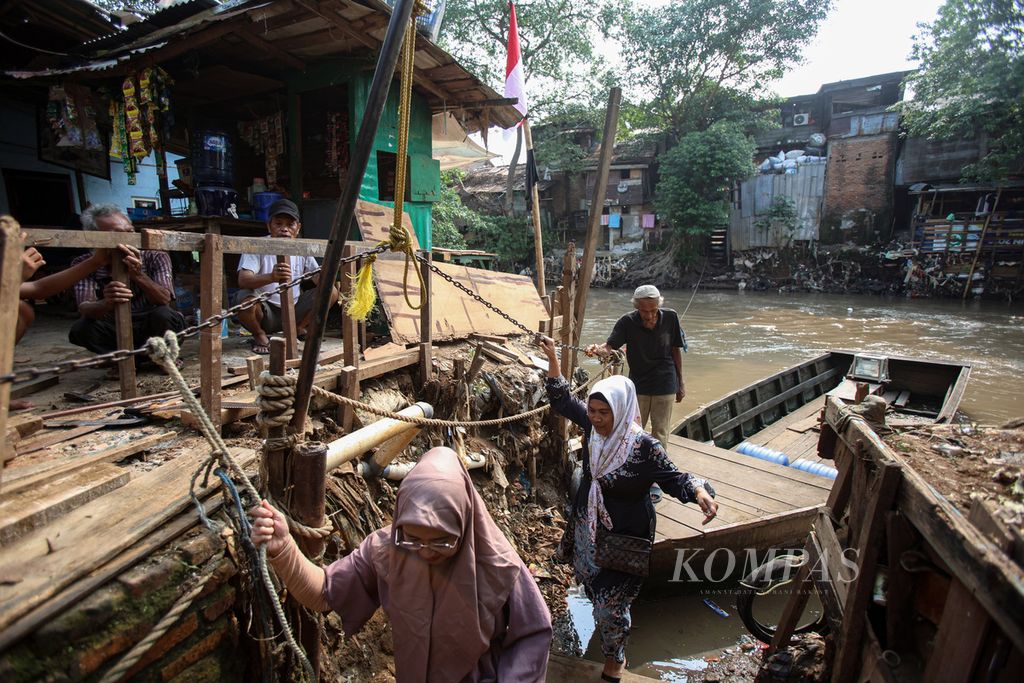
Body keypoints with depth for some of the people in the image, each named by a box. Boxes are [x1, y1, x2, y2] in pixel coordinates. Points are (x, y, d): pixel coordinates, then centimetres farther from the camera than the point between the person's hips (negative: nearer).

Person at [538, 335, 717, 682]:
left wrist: (700, 491, -44)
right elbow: (562, 399, -2)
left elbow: (675, 479, -22)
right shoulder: (592, 425, -14)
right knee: (590, 584, 27)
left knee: (609, 602, 6)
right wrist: (552, 357, -5)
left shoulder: (644, 447, -28)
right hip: (587, 526, 6)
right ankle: (605, 623, 61)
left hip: (624, 537, -6)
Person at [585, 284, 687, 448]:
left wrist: (681, 382, 6)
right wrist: (597, 349, -49)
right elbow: (609, 347, -25)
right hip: (638, 386, 0)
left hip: (665, 387, 0)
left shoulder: (670, 318, -11)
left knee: (660, 435, 12)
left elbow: (676, 350, 0)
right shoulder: (627, 322, -15)